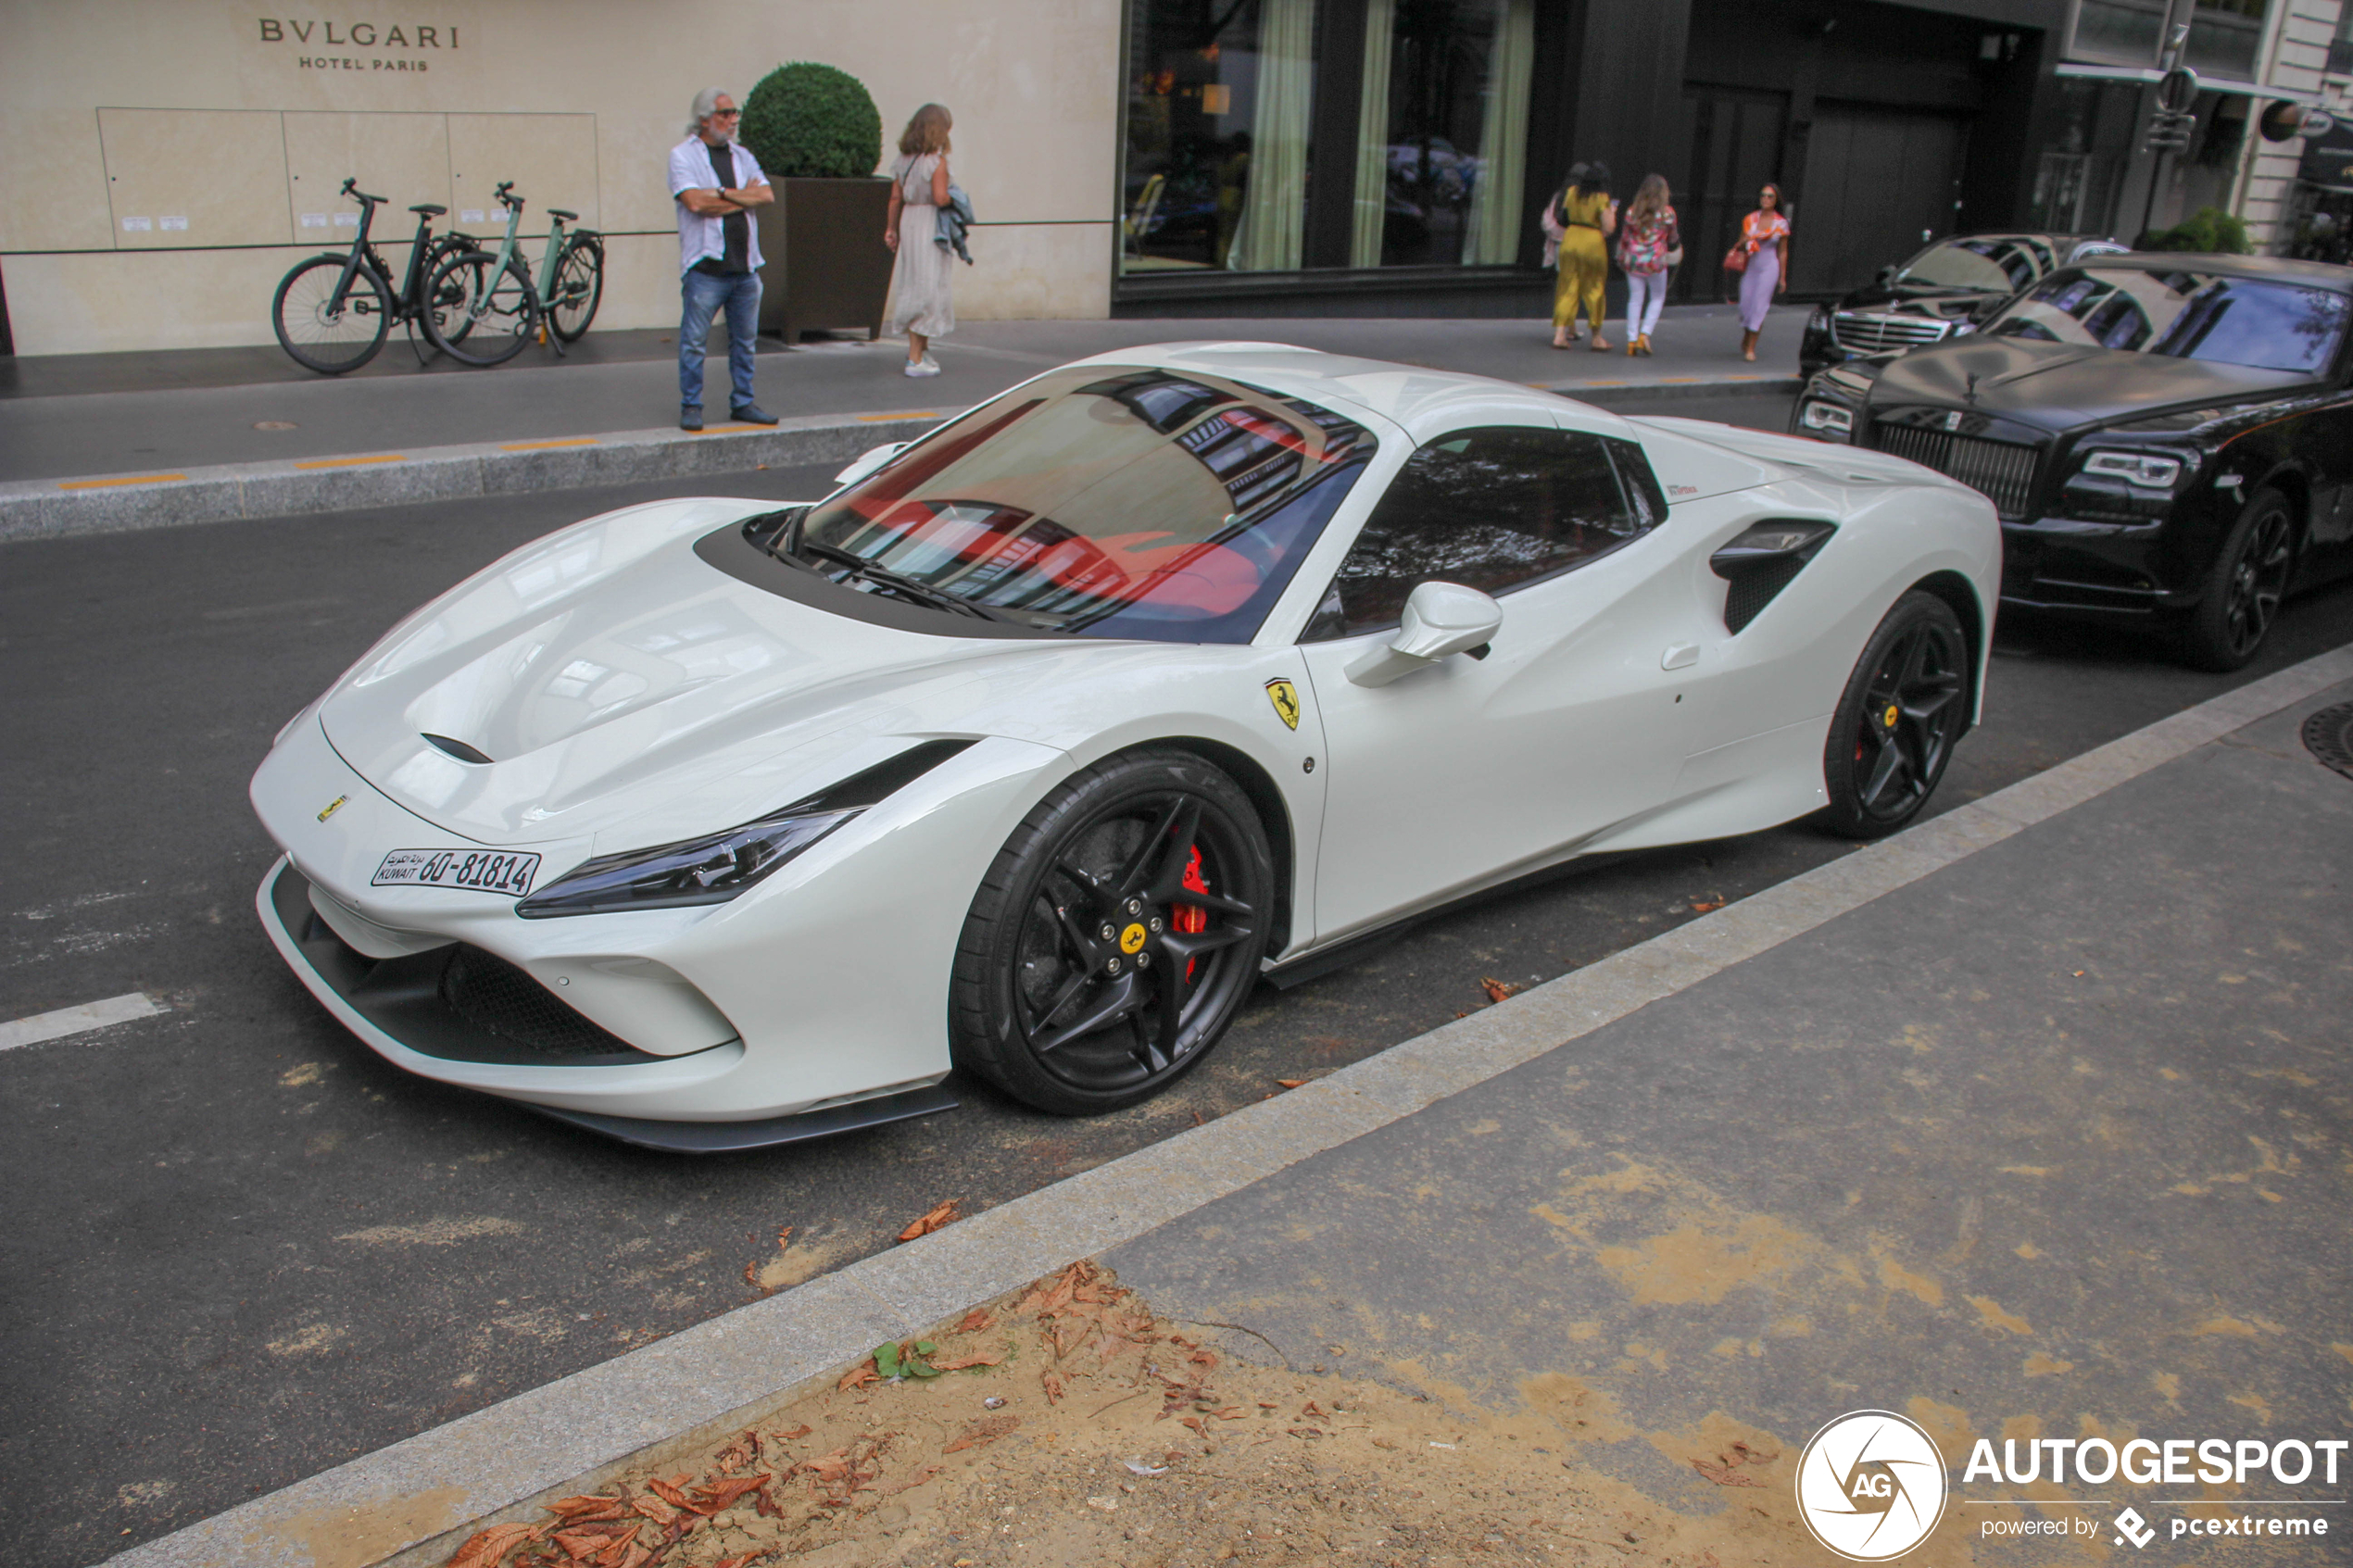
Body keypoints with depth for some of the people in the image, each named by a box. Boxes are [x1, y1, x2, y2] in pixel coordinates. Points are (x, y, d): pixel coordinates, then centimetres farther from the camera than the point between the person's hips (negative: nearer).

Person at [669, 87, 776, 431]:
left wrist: (724, 194, -9)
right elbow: (695, 201, -15)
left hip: (745, 266, 5)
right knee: (694, 341, -3)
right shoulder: (683, 154, 0)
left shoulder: (742, 155, 16)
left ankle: (743, 403, 21)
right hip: (705, 266, -5)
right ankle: (691, 406, 7)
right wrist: (744, 195, -4)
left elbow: (767, 195, 2)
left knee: (744, 340, 10)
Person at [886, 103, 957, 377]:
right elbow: (940, 198, -21)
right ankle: (916, 359, -3)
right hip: (929, 224, -7)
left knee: (914, 285, 16)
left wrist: (892, 228, 16)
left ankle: (920, 349, 26)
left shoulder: (904, 158, 8)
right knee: (928, 286, -3)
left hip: (908, 221, 8)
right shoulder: (937, 160, -13)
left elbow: (896, 197, 10)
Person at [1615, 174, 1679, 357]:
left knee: (1635, 299, 8)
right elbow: (1672, 239, 5)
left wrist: (1622, 258, 17)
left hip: (1633, 259, 2)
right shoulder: (1667, 213, -6)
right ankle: (1644, 334, 0)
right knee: (1657, 298, 14)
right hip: (1656, 260, -2)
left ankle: (1631, 339, 4)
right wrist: (1675, 245, 27)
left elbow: (1624, 239, 4)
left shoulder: (1632, 211, -2)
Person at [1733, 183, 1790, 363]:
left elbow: (1782, 252, 5)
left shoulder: (1781, 223, -1)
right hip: (1751, 267, 2)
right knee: (1746, 305, 2)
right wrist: (1743, 242, -15)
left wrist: (1783, 277, 5)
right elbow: (1739, 245, 10)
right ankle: (1746, 338, 29)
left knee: (1759, 306, -9)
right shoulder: (1749, 219, 3)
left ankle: (1751, 348, -5)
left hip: (1769, 268, -2)